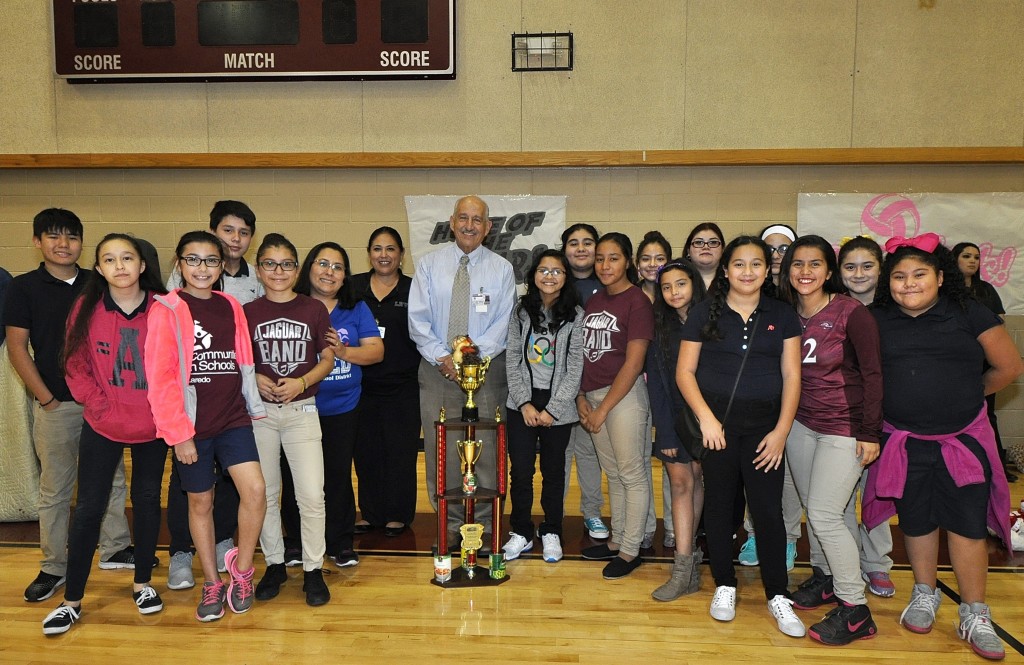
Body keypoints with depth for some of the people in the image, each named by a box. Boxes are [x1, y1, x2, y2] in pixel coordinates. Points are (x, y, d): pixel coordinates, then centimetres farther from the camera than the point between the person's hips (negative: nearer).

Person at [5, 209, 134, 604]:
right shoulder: (24, 287, -2)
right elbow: (17, 348, -3)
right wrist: (46, 398, -8)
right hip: (56, 405, -2)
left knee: (112, 479, 11)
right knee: (55, 489, 7)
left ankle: (115, 550, 26)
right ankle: (54, 567, 20)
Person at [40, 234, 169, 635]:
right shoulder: (87, 308, -6)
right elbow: (76, 366, -2)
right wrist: (100, 406, -10)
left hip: (153, 426, 0)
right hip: (102, 427, 0)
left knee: (147, 500, 13)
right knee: (88, 508, 5)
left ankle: (143, 583, 31)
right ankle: (72, 600, 19)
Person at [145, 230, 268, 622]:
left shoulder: (231, 307, 8)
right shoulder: (166, 310, -5)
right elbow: (160, 377, -9)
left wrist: (254, 407, 9)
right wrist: (178, 433, -11)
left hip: (233, 417, 3)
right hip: (191, 425, -3)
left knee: (255, 490, -13)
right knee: (201, 502, 10)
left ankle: (241, 569, 9)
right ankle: (212, 584, 27)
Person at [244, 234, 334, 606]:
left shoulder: (314, 310, 0)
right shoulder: (248, 313, 2)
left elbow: (327, 360, 3)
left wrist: (302, 382, -14)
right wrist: (254, 379, -13)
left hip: (302, 409, -1)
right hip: (259, 411, 2)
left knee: (312, 494, -5)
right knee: (265, 493, 11)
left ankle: (313, 570, 11)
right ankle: (274, 564, 28)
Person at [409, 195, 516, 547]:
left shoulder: (501, 269, 5)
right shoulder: (429, 264, 6)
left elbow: (503, 323, -1)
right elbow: (418, 319, 0)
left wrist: (474, 357, -13)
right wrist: (442, 357, -11)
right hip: (437, 369, 1)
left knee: (485, 449, 1)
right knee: (440, 450, 4)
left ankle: (483, 526, 15)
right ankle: (449, 524, 19)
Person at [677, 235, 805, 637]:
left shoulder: (782, 316, 7)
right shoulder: (705, 314, 3)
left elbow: (791, 376, 4)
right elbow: (685, 371, 1)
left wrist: (782, 430, -4)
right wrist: (706, 417, -10)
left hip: (764, 427, 1)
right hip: (716, 425, 0)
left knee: (768, 510, 2)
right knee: (718, 506, 8)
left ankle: (777, 596, 17)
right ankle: (725, 586, 25)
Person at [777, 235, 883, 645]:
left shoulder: (851, 312, -13)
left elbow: (872, 374, -12)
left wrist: (869, 433, -13)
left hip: (844, 428, -5)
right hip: (800, 424, 6)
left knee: (824, 514, -7)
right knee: (811, 508, 13)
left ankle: (855, 612, 6)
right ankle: (824, 578, 34)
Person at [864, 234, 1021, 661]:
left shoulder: (968, 313, -5)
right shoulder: (877, 319, 0)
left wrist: (964, 395, 10)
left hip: (963, 439, -1)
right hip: (904, 441, 2)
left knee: (967, 522, 1)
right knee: (916, 520, 12)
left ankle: (974, 616, 15)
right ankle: (925, 595, 33)